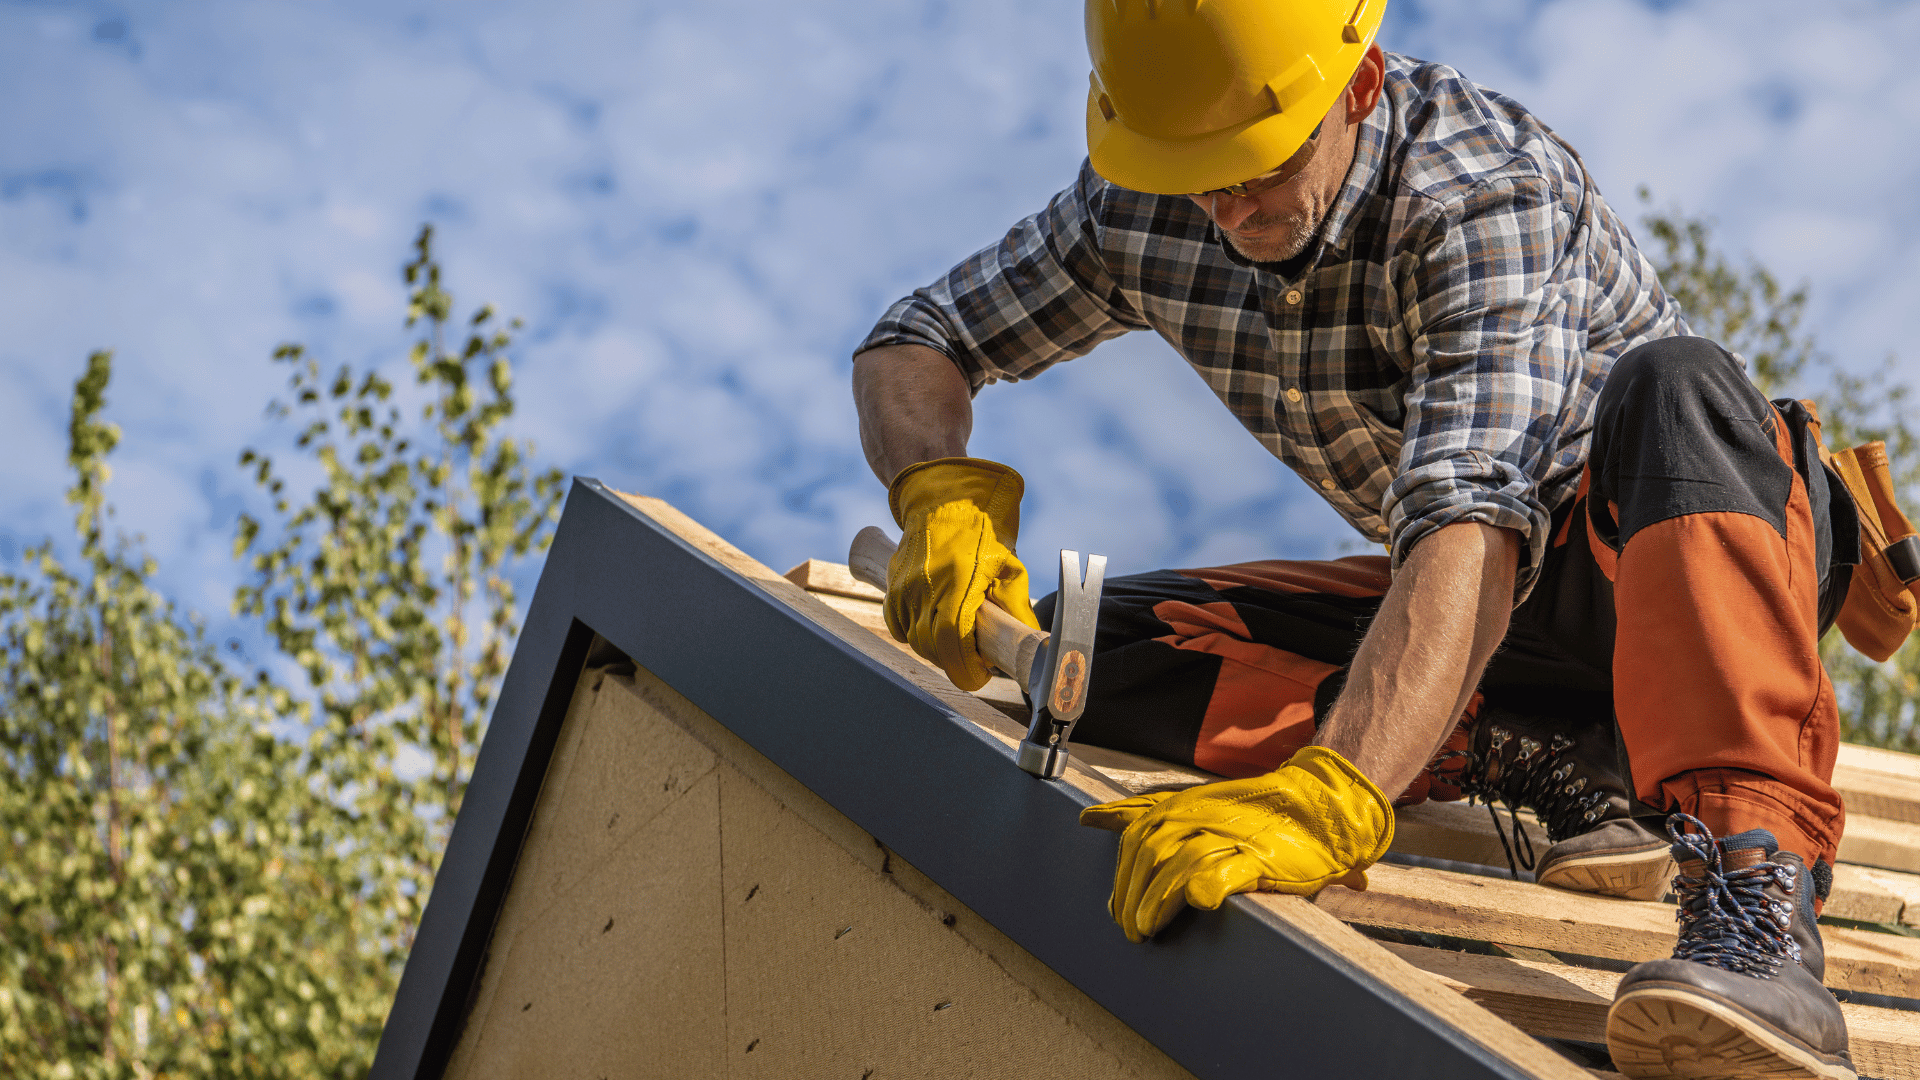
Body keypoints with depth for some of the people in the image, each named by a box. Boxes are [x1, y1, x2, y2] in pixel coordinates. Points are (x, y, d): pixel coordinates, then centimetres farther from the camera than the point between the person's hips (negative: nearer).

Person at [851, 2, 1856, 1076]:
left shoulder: (1489, 192, -30)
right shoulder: (1136, 210, -11)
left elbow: (1473, 530, -43)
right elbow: (909, 347, -1)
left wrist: (1325, 801, -57)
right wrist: (945, 494, -25)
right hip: (1510, 626, 6)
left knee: (1671, 383, -40)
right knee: (1088, 652, -14)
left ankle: (1756, 890, -51)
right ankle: (1563, 765, -16)